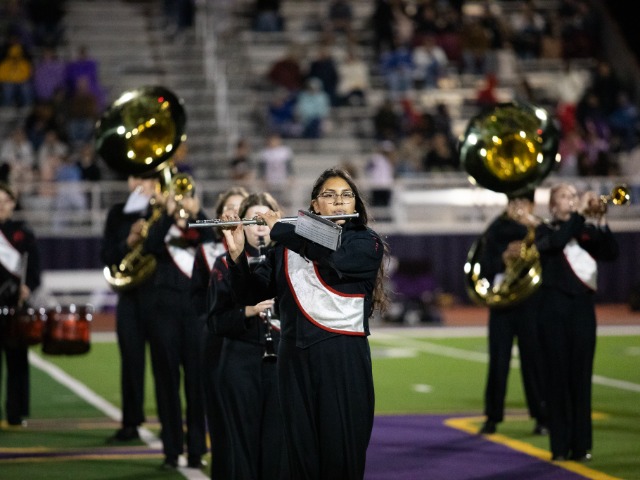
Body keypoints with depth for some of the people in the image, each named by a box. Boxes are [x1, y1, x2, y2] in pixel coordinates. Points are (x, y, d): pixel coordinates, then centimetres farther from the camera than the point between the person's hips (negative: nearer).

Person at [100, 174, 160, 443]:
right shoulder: (118, 214, 10)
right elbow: (107, 256, 4)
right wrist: (128, 243, -13)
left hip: (159, 296, -3)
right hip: (129, 297, 3)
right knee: (131, 361, 6)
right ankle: (131, 423, 12)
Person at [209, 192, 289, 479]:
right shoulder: (227, 264, 4)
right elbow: (217, 322, -1)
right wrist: (248, 311, -17)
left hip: (280, 361, 1)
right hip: (241, 364, -1)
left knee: (278, 443, -1)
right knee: (244, 443, 0)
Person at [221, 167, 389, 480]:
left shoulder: (366, 243, 4)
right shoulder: (288, 247, 12)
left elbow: (335, 256, -17)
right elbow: (250, 294, 8)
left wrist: (280, 228, -10)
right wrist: (237, 254, -10)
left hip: (343, 358, -3)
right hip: (295, 358, 3)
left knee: (342, 454, -4)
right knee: (301, 452, 3)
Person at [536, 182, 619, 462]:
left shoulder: (587, 231, 12)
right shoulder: (546, 232, 5)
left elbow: (612, 253, -4)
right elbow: (557, 242, -18)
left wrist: (600, 221, -14)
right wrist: (578, 214, -18)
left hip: (583, 306, 2)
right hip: (555, 306, -2)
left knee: (581, 376, 1)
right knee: (558, 375, -3)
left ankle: (581, 444, 2)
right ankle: (560, 445, -1)